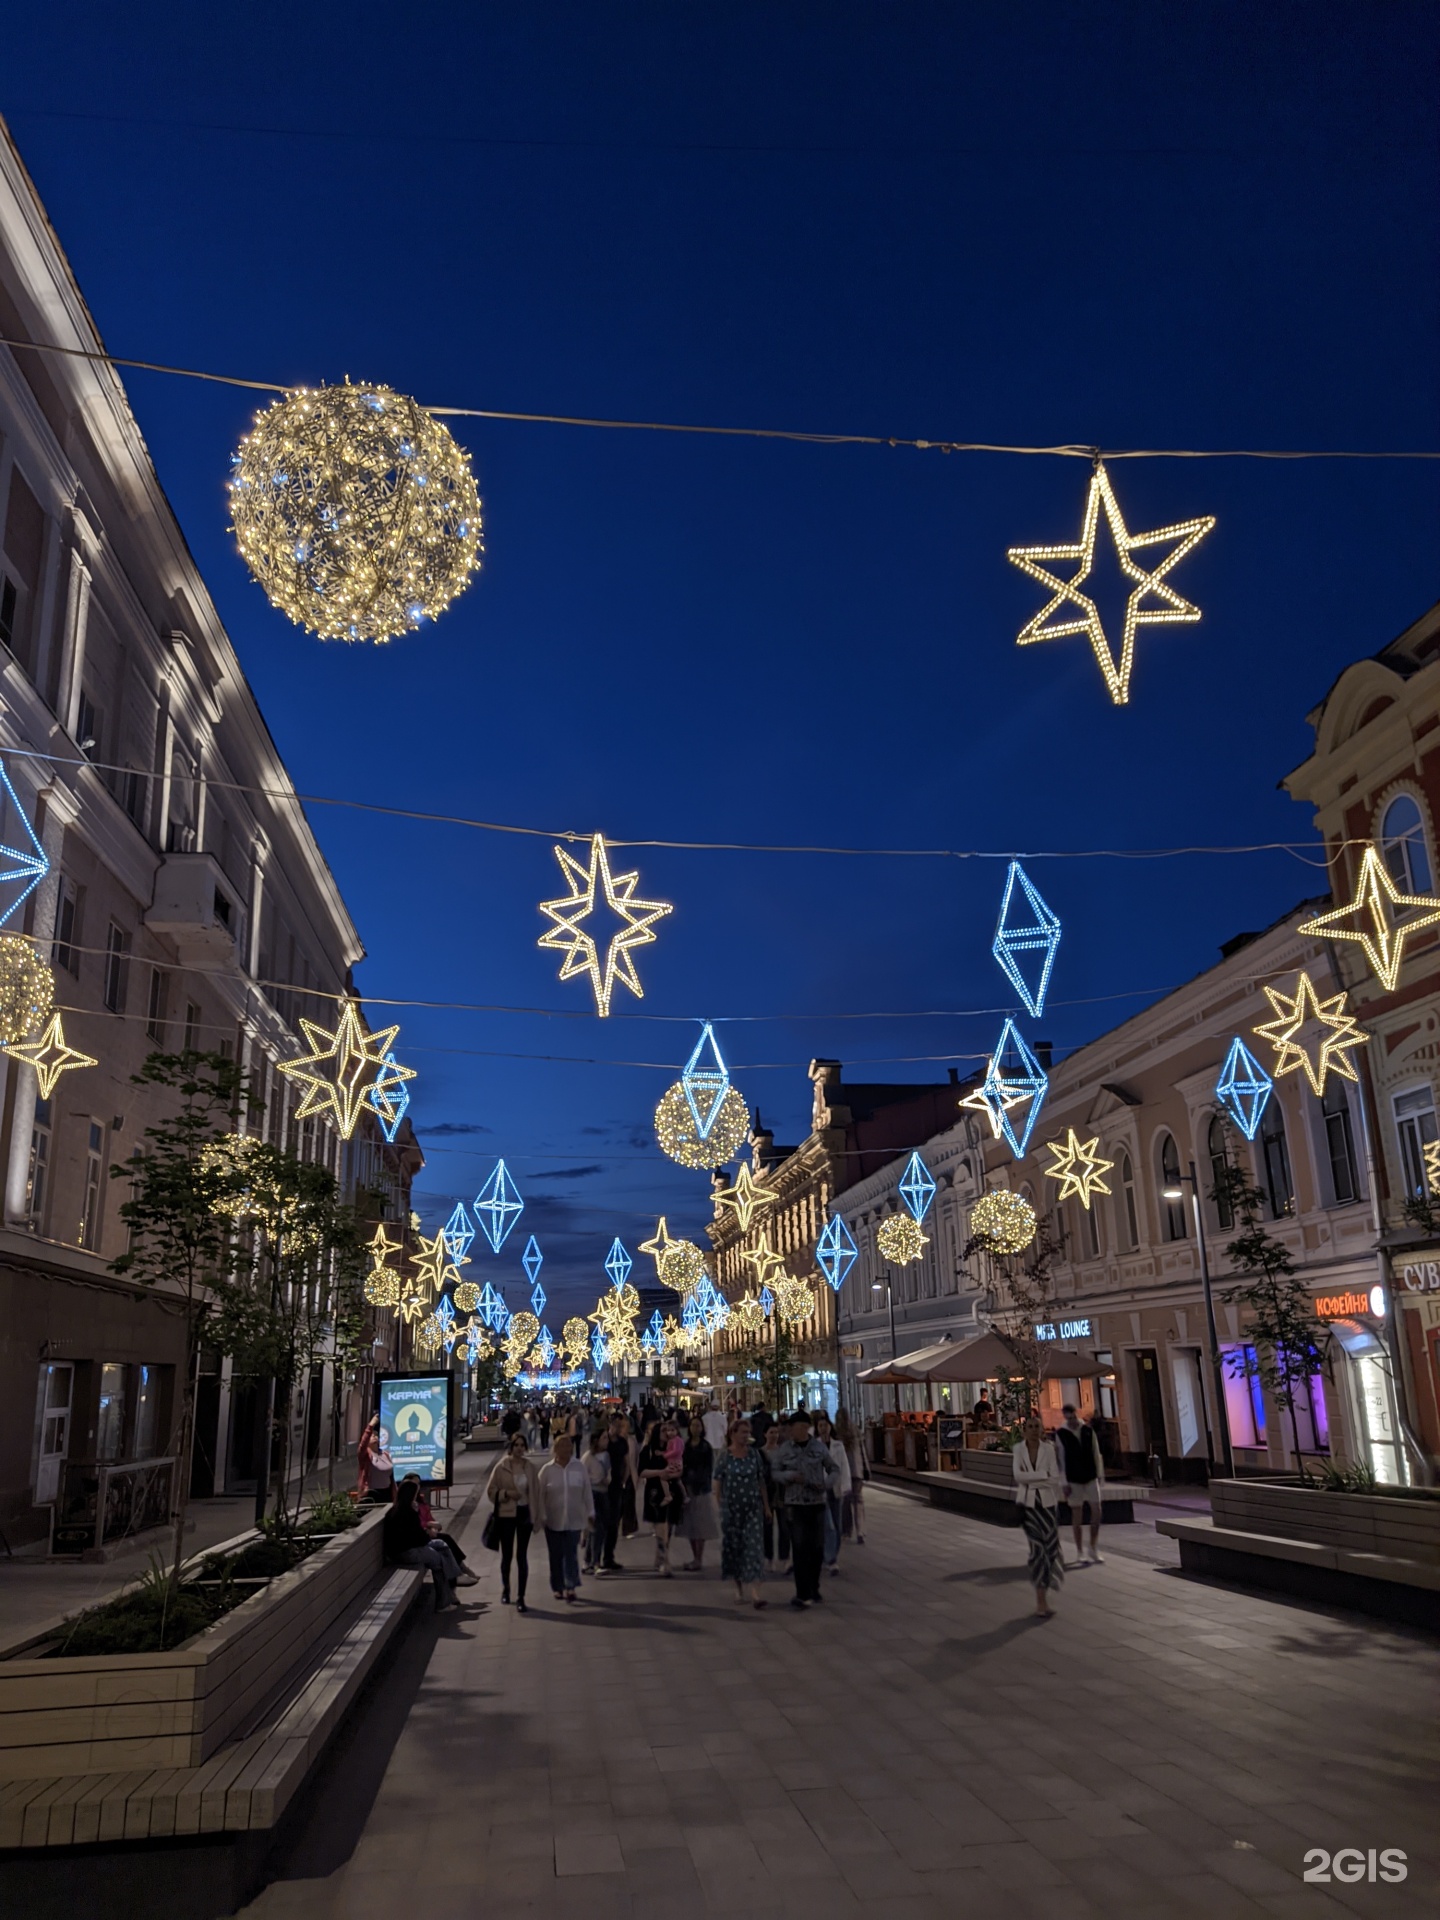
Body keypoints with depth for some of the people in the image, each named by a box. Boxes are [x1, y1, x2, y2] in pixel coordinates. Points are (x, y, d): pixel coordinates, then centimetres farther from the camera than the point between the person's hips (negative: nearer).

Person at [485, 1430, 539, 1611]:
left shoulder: (529, 1467, 1)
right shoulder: (501, 1467, -5)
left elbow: (534, 1493, 4)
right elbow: (490, 1491, -2)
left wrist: (536, 1517, 3)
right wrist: (506, 1493, -19)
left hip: (525, 1513, 1)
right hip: (507, 1515, -1)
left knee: (522, 1556, -1)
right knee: (506, 1554, 12)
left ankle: (520, 1597, 3)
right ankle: (505, 1590, 34)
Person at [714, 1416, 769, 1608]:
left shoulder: (754, 1454, 3)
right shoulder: (725, 1456, -4)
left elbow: (761, 1481, 7)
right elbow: (718, 1484, 0)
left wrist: (766, 1505, 6)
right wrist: (721, 1507, -3)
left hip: (752, 1507, 1)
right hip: (731, 1508, -1)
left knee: (754, 1547, -8)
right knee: (733, 1547, 7)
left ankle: (755, 1593, -12)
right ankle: (739, 1589, 23)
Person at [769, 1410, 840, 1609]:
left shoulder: (819, 1448, 0)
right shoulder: (783, 1450, -1)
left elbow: (834, 1469, 8)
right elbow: (774, 1472, 4)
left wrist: (827, 1483, -12)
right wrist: (790, 1476, -16)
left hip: (817, 1503, 2)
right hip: (795, 1504, -1)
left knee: (817, 1547, 9)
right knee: (800, 1549, -6)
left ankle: (814, 1587, 29)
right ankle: (802, 1594, -2)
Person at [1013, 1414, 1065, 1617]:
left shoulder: (1048, 1449, -3)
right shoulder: (1019, 1449, 0)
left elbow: (1055, 1478, -7)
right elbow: (1018, 1475, -12)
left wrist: (1029, 1478, -13)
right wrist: (1043, 1475, -15)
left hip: (1046, 1501, 0)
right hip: (1027, 1503, 0)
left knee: (1050, 1546, -4)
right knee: (1037, 1547, -3)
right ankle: (1042, 1599, 5)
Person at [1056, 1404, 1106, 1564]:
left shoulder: (1089, 1431, 1)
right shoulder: (1060, 1434, -6)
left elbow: (1096, 1454, 5)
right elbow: (1060, 1459, -6)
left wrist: (1100, 1474, 1)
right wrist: (1064, 1483, -8)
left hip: (1091, 1477, 2)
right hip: (1073, 1480, -2)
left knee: (1097, 1511, -1)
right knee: (1077, 1515, 3)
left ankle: (1094, 1548, 15)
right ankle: (1080, 1552, 12)